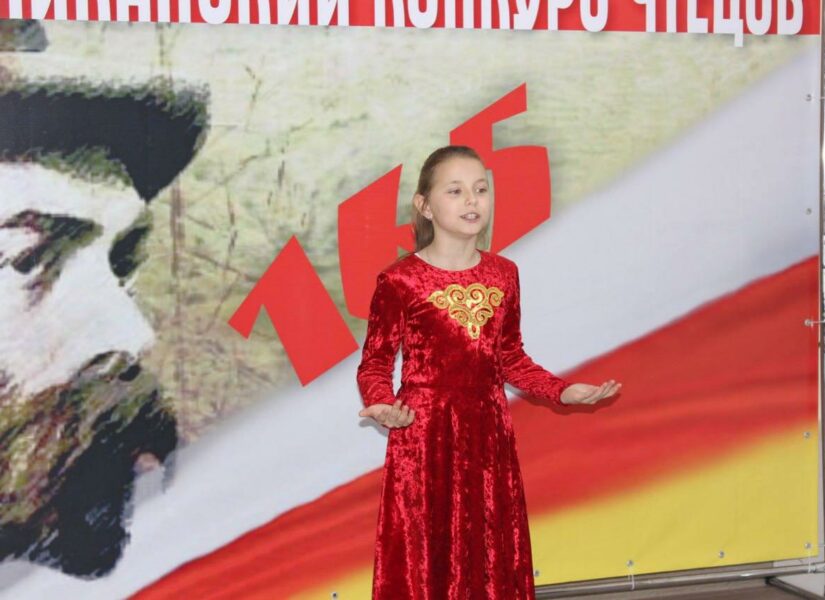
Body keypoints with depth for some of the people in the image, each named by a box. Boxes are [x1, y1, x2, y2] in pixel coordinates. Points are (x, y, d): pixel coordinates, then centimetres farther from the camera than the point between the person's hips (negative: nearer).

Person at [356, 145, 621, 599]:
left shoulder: (503, 274, 5)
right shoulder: (400, 280, -9)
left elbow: (511, 360, 13)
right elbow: (374, 363, -5)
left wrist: (563, 392, 2)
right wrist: (384, 407, -24)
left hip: (488, 433, 5)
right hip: (423, 436, -4)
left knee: (493, 559, 10)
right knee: (422, 560, 2)